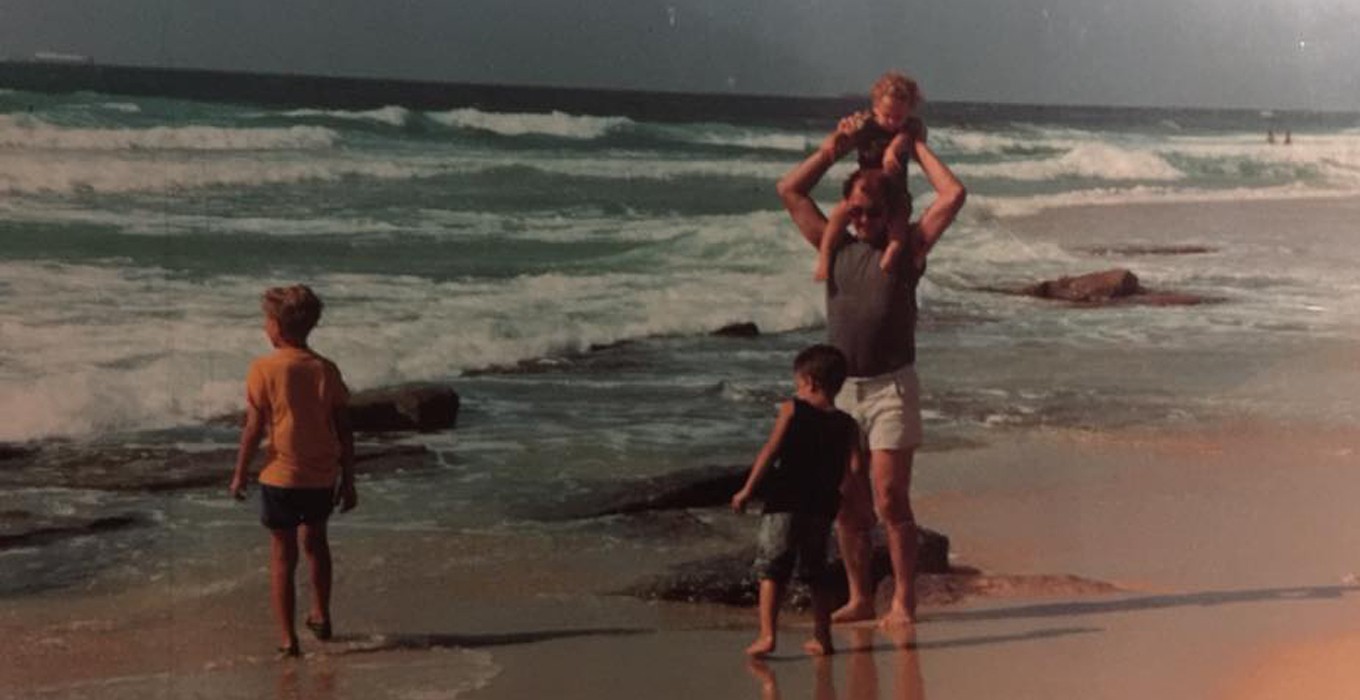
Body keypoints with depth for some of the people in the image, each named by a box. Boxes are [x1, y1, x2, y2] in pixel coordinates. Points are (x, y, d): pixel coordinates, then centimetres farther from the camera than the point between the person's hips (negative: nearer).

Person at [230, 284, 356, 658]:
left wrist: (239, 474, 0)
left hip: (281, 477, -4)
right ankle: (321, 616, 35)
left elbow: (254, 429, -11)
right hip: (322, 477, 4)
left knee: (282, 555, 5)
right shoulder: (326, 370, -1)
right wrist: (348, 480, 9)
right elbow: (344, 430, 1)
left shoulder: (264, 369, -11)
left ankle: (287, 638, 3)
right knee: (315, 541, 26)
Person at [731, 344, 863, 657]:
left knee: (771, 572, 1)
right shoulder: (846, 425, 4)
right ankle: (822, 637, 16)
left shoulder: (791, 411, -4)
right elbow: (855, 467, -4)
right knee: (816, 574, 17)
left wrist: (747, 490, -3)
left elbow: (770, 452, -7)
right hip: (822, 510, 4)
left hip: (784, 505, -4)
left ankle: (767, 634, -9)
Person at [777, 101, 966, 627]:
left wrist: (917, 148, 8)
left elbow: (954, 195, -2)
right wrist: (833, 148, 15)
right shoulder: (835, 249, 13)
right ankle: (860, 598, 16)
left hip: (891, 386, -4)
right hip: (840, 387, 4)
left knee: (890, 499, -10)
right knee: (848, 504, 6)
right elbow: (789, 190, 16)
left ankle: (903, 600, -5)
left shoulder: (907, 248, 4)